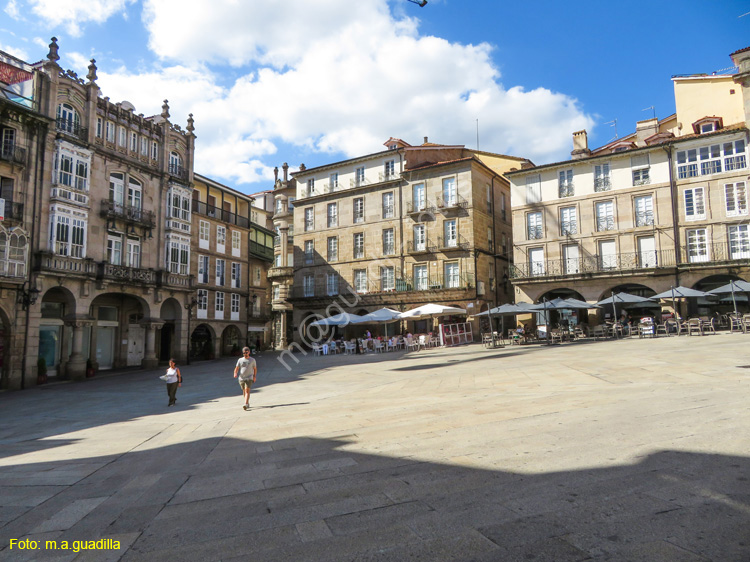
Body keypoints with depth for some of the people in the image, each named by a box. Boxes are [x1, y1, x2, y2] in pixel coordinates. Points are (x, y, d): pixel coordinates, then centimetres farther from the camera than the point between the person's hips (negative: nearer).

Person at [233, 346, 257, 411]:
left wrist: (254, 376, -1)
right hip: (241, 378, 3)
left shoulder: (252, 360, 3)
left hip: (249, 378, -3)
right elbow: (236, 368, 0)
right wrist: (235, 373, -20)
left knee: (247, 391, -16)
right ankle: (248, 403, 32)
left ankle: (246, 405, -23)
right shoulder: (240, 360, 6)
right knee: (244, 391, 14)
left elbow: (255, 369, 10)